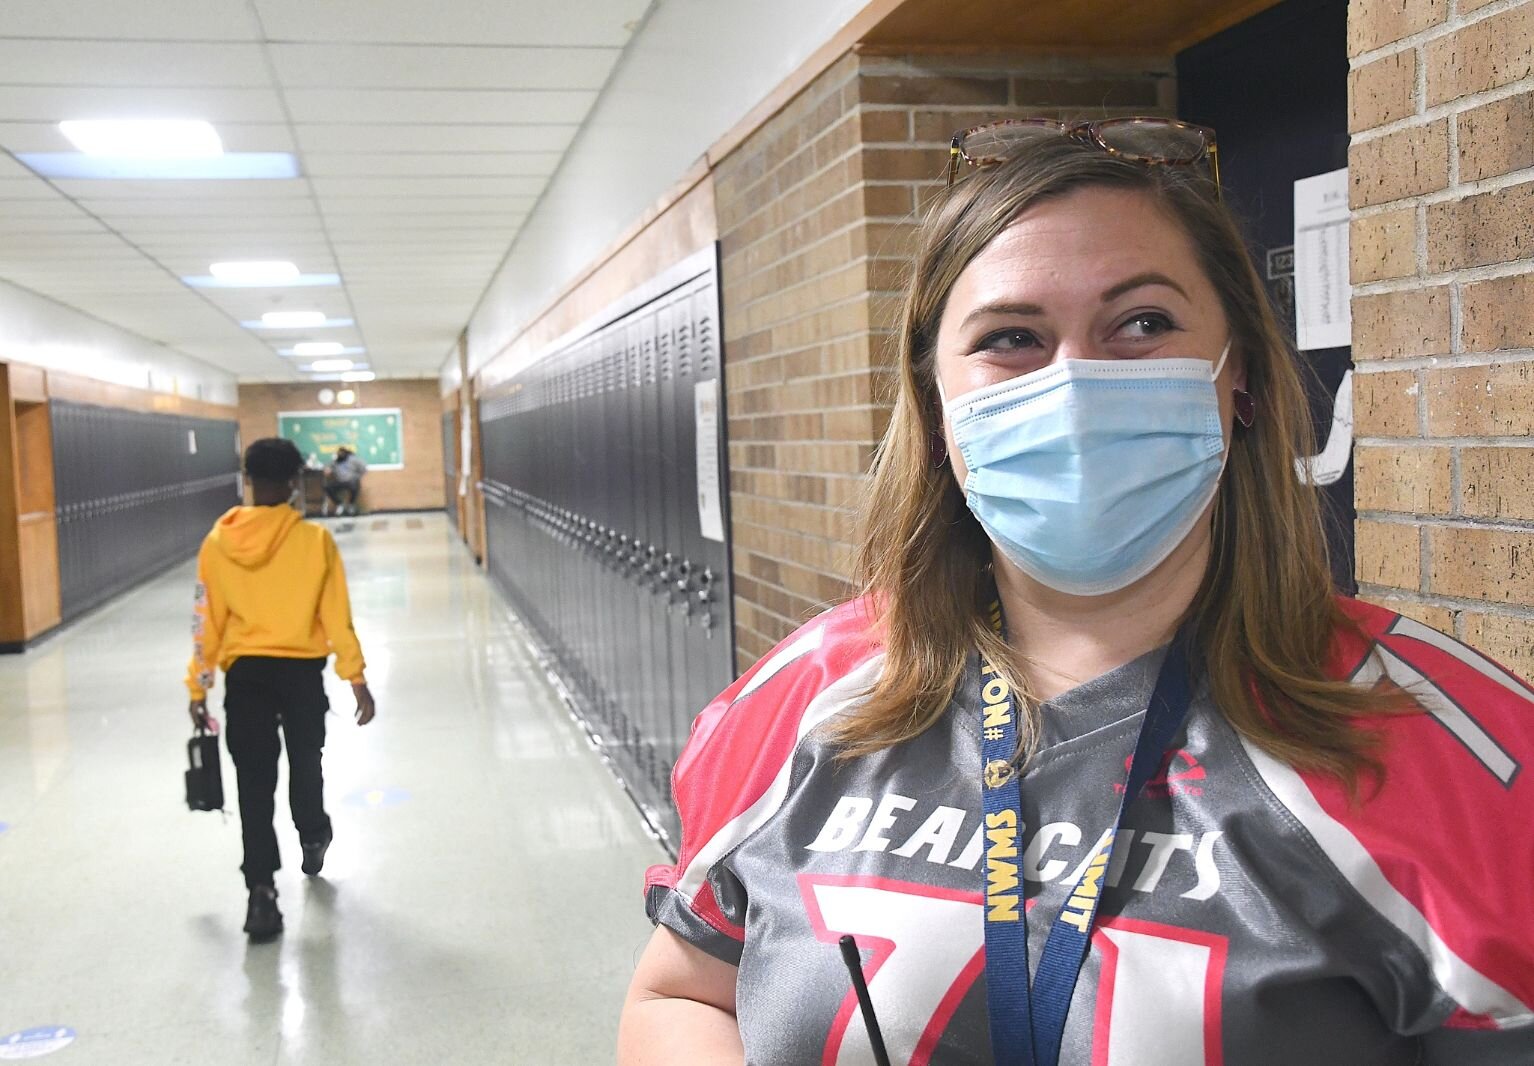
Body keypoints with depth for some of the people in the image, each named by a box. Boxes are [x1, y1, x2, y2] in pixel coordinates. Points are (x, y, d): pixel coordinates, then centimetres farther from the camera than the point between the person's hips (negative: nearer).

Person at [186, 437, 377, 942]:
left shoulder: (218, 543, -4)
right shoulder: (315, 540, -9)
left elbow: (206, 623, 0)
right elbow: (337, 618, -7)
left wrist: (199, 688, 8)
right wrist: (357, 678, 0)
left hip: (245, 674, 0)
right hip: (302, 671, 0)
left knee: (254, 782, 2)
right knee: (305, 763, 22)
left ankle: (261, 889, -9)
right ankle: (313, 844, 45)